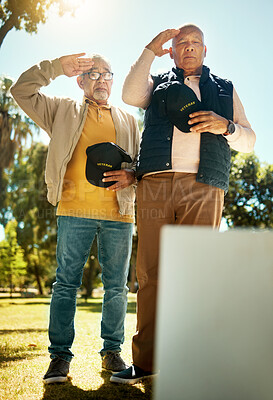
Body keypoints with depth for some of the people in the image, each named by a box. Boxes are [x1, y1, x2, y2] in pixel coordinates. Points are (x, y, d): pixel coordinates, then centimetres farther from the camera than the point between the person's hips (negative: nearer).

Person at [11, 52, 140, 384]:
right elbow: (22, 91, 11)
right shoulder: (64, 111, 16)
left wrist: (130, 176, -4)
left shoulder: (128, 120, 21)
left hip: (118, 213, 2)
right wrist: (56, 67, 5)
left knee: (116, 286, 5)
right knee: (66, 283, 0)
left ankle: (112, 351, 18)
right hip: (74, 210, -1)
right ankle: (60, 356, 10)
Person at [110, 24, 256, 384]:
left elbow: (249, 139, 19)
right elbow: (131, 95, 4)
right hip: (156, 184, 0)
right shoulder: (158, 84, 27)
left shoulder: (225, 89, 27)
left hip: (204, 189, 0)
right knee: (151, 273, -4)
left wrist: (225, 126, -2)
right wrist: (151, 49, 8)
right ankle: (146, 361, 4)